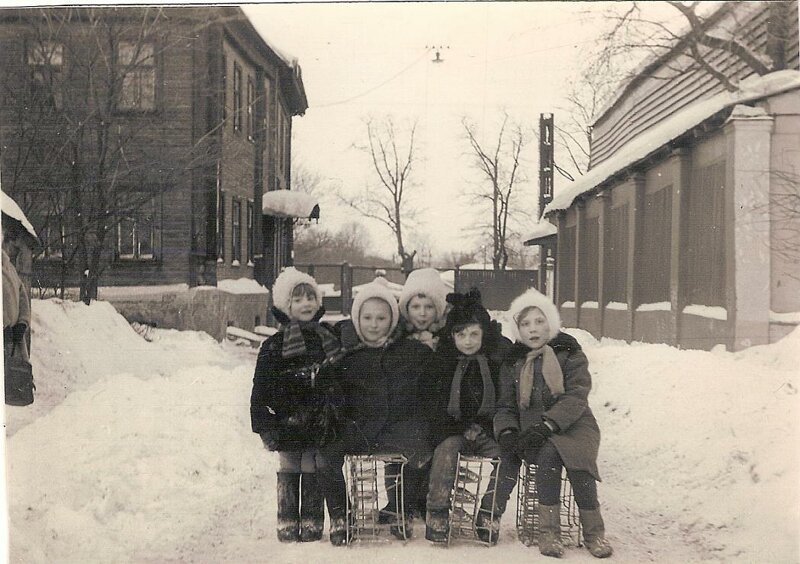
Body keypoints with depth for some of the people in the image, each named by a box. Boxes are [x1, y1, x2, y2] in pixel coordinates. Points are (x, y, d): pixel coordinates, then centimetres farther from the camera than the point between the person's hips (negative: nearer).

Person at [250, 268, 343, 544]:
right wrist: (263, 423, -7)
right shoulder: (274, 347, -2)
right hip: (289, 421, -1)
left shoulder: (330, 339, 6)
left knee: (313, 470, 5)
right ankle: (287, 522, 16)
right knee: (289, 471, 6)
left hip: (321, 422, 1)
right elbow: (261, 389, -2)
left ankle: (312, 522, 15)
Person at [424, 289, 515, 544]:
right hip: (454, 429, 0)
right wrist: (464, 428, -9)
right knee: (447, 448, -30)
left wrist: (482, 427, -8)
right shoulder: (443, 358, 1)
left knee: (505, 456, -27)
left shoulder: (502, 354, -2)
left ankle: (489, 514, -16)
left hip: (492, 430, 0)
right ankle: (437, 514, -25)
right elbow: (435, 402, 4)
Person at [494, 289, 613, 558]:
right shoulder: (513, 362, 14)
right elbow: (506, 406, 14)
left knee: (577, 459, -33)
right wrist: (507, 431, -10)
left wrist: (548, 424, -24)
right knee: (548, 453, -33)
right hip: (533, 433, 1)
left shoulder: (570, 354, 3)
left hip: (573, 427, -1)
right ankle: (549, 530, -25)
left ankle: (594, 531, -16)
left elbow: (576, 397, -10)